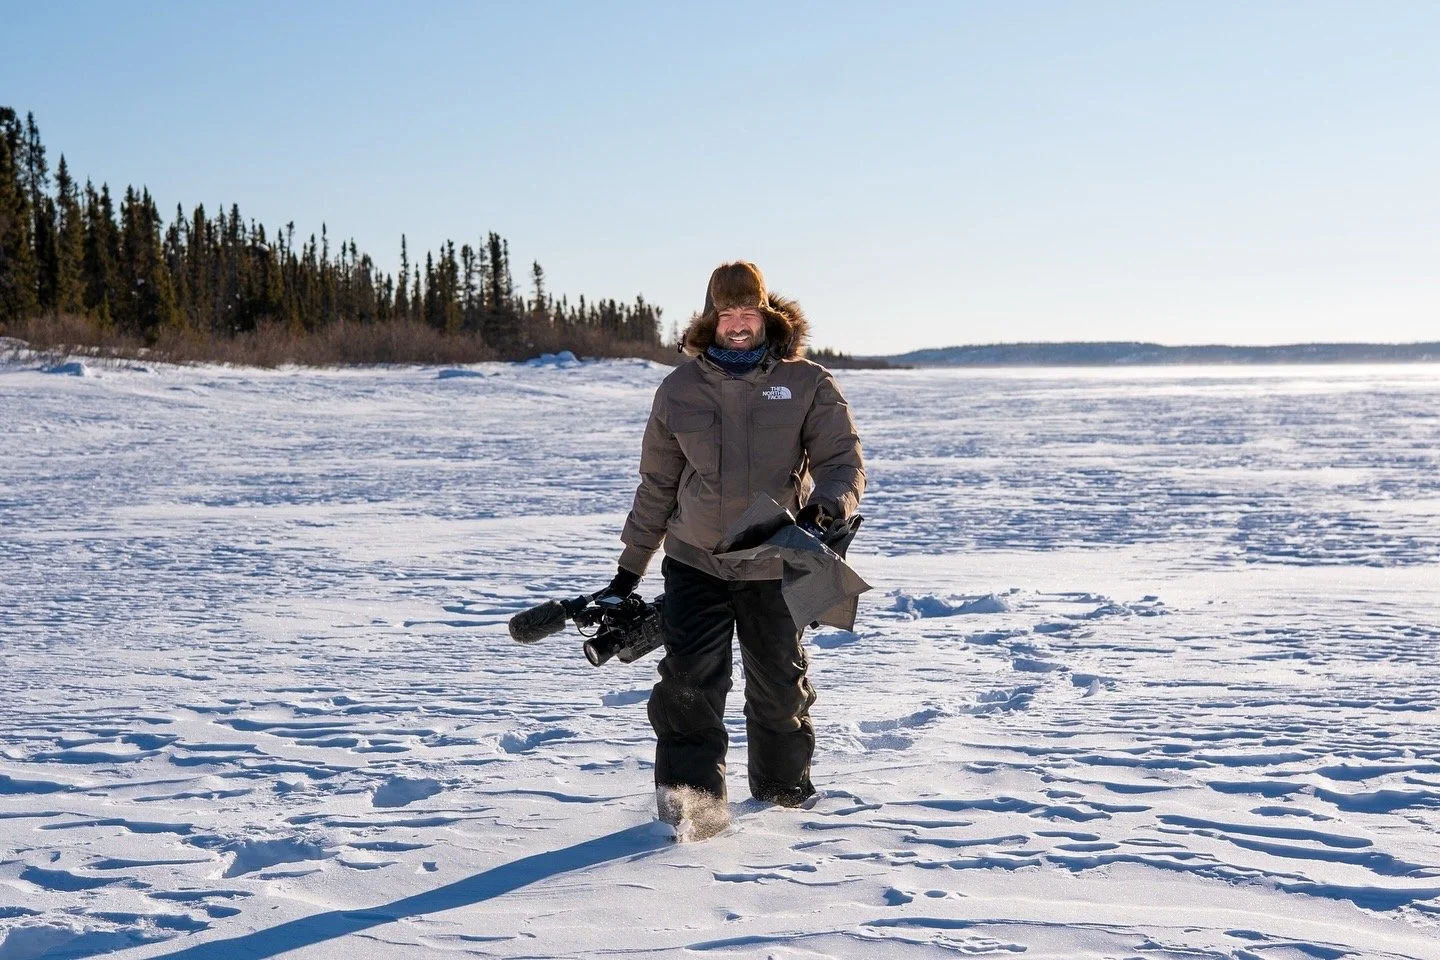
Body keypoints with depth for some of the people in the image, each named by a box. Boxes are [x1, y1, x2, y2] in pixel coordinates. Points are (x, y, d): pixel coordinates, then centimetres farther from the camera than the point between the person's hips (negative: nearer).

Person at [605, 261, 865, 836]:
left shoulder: (807, 385, -1)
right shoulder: (680, 389, 4)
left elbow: (843, 461, -5)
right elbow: (657, 484, 12)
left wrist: (825, 508, -28)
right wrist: (630, 568, 13)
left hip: (775, 566, 0)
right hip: (695, 559, 0)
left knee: (779, 682, 12)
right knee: (690, 677, -14)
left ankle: (783, 781, 35)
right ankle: (690, 793, -5)